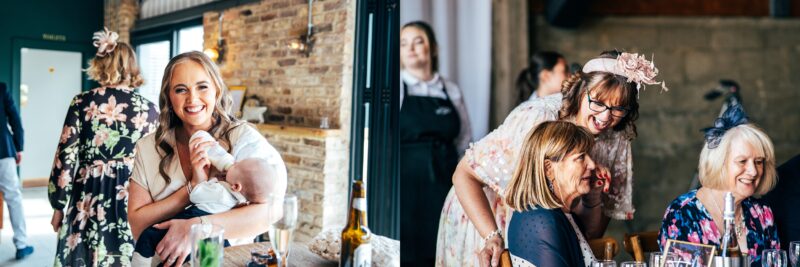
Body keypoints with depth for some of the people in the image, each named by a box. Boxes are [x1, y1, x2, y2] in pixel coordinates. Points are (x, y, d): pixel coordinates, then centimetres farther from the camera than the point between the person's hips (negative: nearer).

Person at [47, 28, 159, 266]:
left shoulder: (82, 103, -3)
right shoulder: (150, 110, 0)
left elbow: (66, 159, -3)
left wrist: (58, 205, 7)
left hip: (87, 202, 0)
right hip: (134, 204, 1)